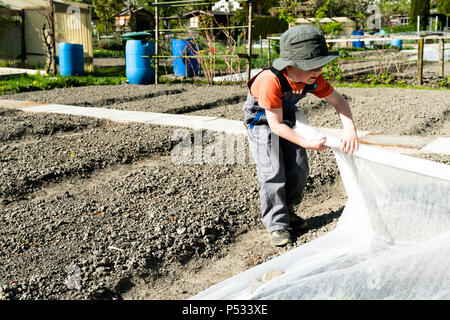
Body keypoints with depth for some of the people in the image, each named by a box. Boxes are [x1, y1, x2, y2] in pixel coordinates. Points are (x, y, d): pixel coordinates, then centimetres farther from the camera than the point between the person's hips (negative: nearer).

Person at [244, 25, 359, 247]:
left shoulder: (313, 79, -21)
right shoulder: (271, 80, -38)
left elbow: (338, 101, -10)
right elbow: (276, 125, -32)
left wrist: (350, 129, -28)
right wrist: (308, 144, -34)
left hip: (286, 116, 6)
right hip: (261, 119, -6)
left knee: (298, 169, 5)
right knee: (272, 171, -13)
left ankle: (286, 211, 24)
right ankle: (276, 224, -1)